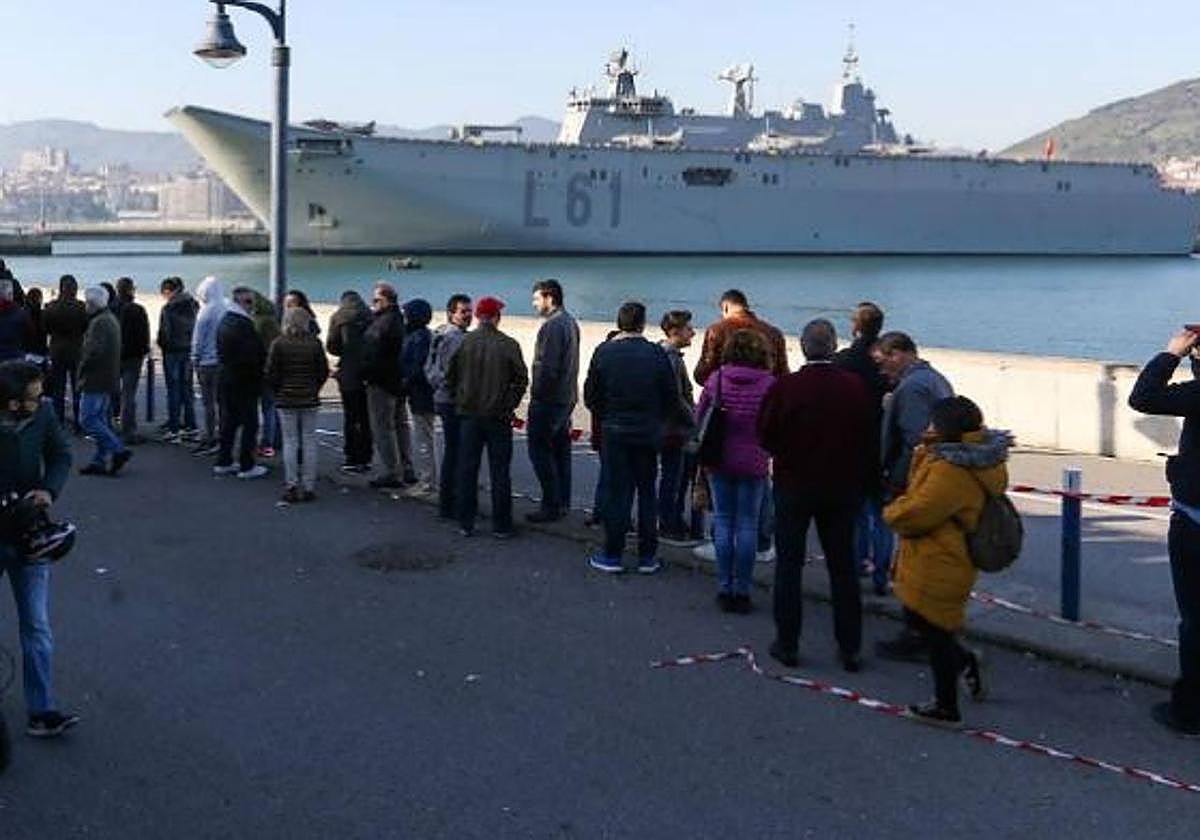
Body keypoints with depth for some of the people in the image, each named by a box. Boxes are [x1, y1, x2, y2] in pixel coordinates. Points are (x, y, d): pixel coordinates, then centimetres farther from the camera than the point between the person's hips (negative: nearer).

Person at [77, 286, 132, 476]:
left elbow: (94, 352, -24)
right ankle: (100, 461, 14)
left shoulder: (99, 322, -16)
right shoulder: (112, 319, 16)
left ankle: (118, 450, -12)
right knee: (101, 420, 12)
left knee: (87, 419, -8)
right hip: (109, 380, 10)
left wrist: (82, 372, -10)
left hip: (96, 380, -10)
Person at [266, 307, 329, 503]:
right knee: (309, 442, 6)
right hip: (310, 399, 1)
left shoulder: (278, 344, -7)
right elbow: (324, 371, 2)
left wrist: (278, 391, 10)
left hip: (286, 399, -1)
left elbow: (271, 373, -5)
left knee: (290, 442, 4)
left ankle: (291, 487, 3)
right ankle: (309, 487, 7)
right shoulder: (314, 343, -4)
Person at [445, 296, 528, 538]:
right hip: (499, 417, -2)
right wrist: (509, 405, 6)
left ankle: (466, 524, 13)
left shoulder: (464, 343, -5)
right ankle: (501, 526, 9)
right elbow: (521, 380, -6)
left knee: (467, 470, 10)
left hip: (469, 415, 2)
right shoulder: (508, 345, -9)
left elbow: (450, 377, 0)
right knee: (499, 472, 6)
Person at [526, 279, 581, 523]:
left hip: (548, 399, -10)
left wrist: (536, 393, -15)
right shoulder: (570, 322, 14)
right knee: (560, 450, 14)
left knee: (539, 449, -4)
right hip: (567, 397, 10)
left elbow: (546, 367, -22)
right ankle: (563, 502, 18)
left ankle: (551, 505, -4)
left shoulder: (552, 326, -17)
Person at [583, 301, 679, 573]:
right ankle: (647, 556, 13)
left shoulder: (604, 352, -6)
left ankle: (613, 555, 9)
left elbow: (590, 397, -1)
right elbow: (672, 399, -1)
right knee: (647, 493, 10)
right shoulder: (657, 354, -5)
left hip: (614, 431, -1)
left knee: (616, 492, 6)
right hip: (649, 433, 1)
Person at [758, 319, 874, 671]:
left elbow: (766, 436, -7)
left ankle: (787, 643, 11)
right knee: (843, 567, 11)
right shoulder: (856, 388, -9)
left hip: (794, 484, -2)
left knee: (789, 565, 9)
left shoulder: (785, 387, -15)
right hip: (843, 487, 2)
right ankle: (850, 648, 14)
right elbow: (867, 435, -1)